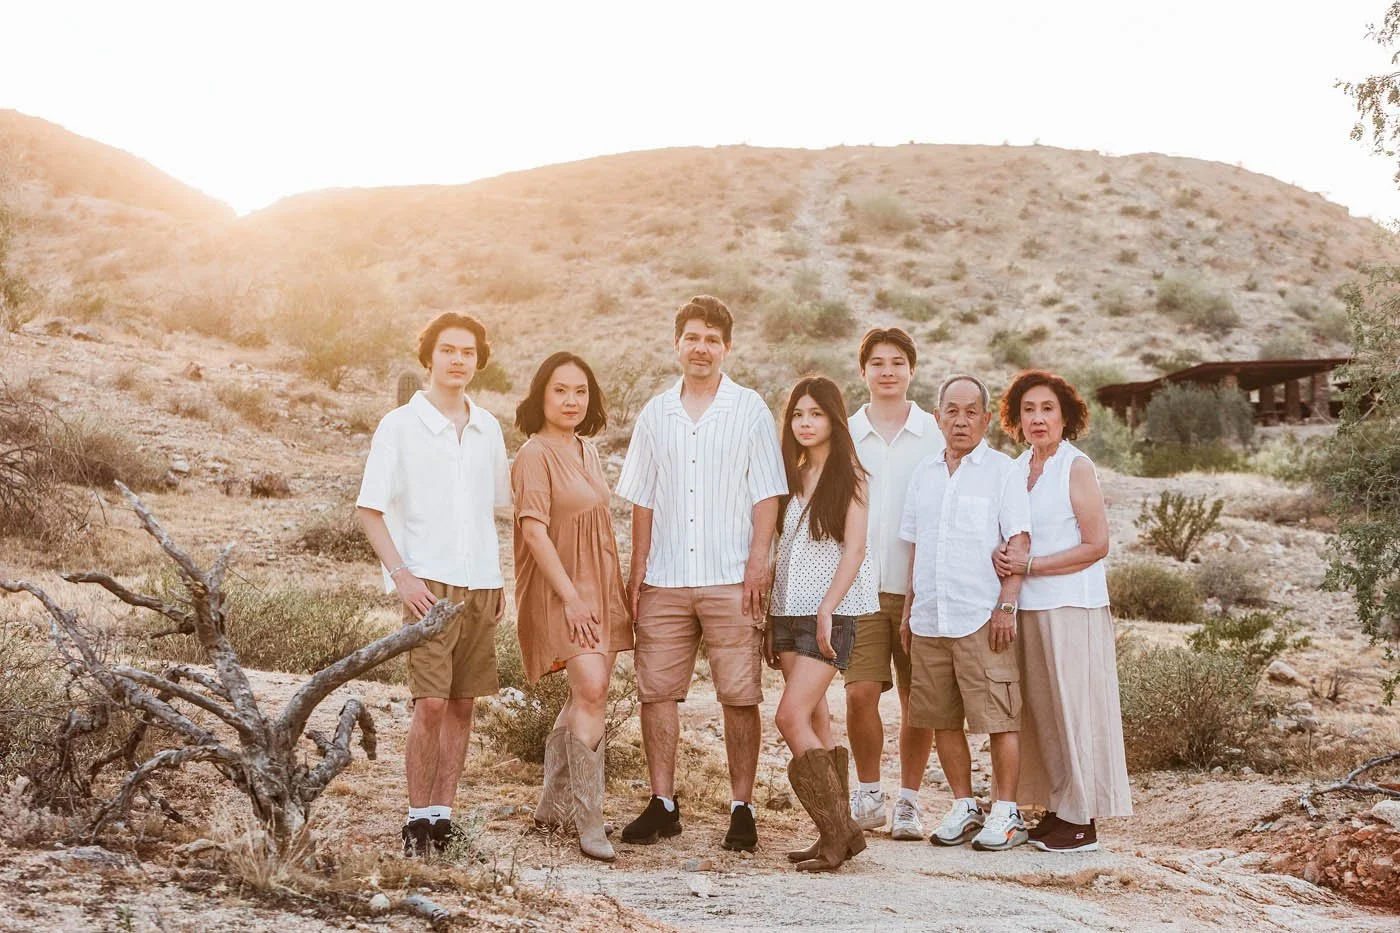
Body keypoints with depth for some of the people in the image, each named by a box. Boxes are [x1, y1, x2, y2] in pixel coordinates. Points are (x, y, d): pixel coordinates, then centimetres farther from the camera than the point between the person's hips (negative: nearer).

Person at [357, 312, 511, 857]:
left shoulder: (487, 429, 12)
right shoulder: (400, 426, -1)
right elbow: (369, 510, -3)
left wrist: (498, 577, 13)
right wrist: (400, 575, -12)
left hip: (481, 584, 5)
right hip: (428, 584, -5)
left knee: (462, 704, 6)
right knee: (431, 704, -10)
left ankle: (442, 814, 15)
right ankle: (418, 818, 2)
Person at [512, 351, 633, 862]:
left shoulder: (587, 451, 14)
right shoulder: (536, 454, -11)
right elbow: (534, 530, -17)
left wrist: (618, 590, 17)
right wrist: (571, 597, -20)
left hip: (598, 588, 9)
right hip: (558, 591, -8)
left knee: (587, 697, 12)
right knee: (591, 690, -20)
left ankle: (555, 802, 26)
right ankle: (589, 824, -17)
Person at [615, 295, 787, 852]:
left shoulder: (750, 410, 4)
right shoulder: (655, 415, 13)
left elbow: (766, 494, 1)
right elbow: (642, 500, 14)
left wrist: (758, 562, -8)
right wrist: (637, 570, 8)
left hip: (731, 580, -3)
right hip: (664, 581, 3)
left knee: (740, 696, -2)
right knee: (656, 690, 3)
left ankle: (742, 809, 7)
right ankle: (662, 805, 13)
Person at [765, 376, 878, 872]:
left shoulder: (849, 476, -2)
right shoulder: (791, 477, 15)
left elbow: (854, 548, -10)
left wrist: (826, 609, -18)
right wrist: (770, 618, 10)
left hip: (830, 613, -6)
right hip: (788, 612, 6)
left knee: (792, 716, -15)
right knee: (815, 724, 5)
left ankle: (837, 829, -8)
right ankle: (837, 832, 10)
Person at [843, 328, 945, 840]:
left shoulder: (936, 434, 4)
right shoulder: (844, 436, 8)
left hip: (920, 586, 0)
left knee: (919, 700, 4)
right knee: (860, 693, -7)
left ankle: (909, 800, 18)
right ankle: (867, 794, 12)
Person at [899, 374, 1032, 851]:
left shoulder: (1001, 470, 0)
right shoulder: (924, 474, 15)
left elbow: (1018, 543, -5)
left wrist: (1006, 605, -13)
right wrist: (909, 609, 16)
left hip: (982, 619, -5)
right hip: (929, 619, 5)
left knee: (999, 718, -3)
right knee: (942, 719, 9)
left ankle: (1006, 812, 8)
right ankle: (963, 806, 21)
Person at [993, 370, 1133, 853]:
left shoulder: (1077, 467, -8)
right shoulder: (1018, 468, 12)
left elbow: (1096, 545, -12)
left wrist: (1029, 564, -15)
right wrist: (1006, 558, -1)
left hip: (1072, 607, -7)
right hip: (1029, 607, 7)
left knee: (1074, 709, -1)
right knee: (1041, 710, 9)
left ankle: (1082, 821, 7)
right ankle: (1057, 808, 18)